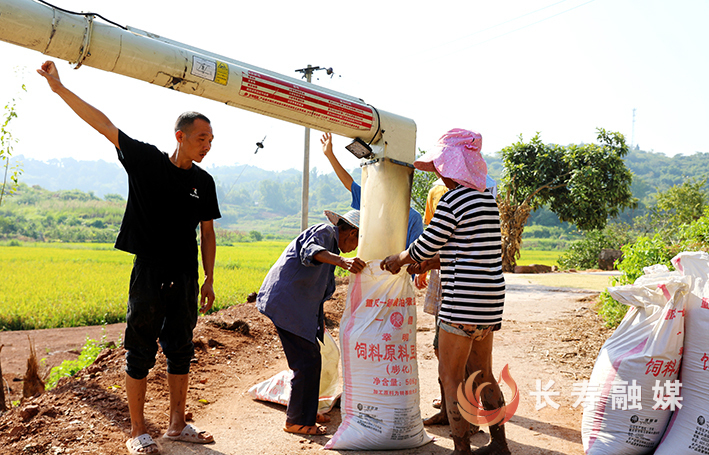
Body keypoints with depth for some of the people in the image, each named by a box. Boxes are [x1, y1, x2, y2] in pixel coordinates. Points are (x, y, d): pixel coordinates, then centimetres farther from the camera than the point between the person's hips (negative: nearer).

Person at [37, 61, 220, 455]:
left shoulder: (204, 182, 7)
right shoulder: (147, 160, -2)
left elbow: (207, 233, 11)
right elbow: (102, 123, -5)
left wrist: (209, 279, 7)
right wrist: (60, 88, -9)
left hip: (185, 277, 4)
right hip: (149, 274, -4)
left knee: (181, 352, 11)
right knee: (141, 354, 2)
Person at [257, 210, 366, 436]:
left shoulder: (331, 245, 25)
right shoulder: (325, 232, -7)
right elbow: (310, 252, -32)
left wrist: (320, 322, 38)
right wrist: (343, 261, -48)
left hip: (299, 305, 11)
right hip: (286, 303, -11)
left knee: (310, 357, 17)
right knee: (307, 361, -8)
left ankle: (304, 410, 32)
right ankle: (296, 421, 1)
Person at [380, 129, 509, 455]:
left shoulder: (452, 201, -15)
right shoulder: (486, 197, 12)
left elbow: (425, 247, -8)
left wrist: (397, 261, 11)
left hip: (464, 299, -9)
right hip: (489, 297, 9)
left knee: (450, 376, 1)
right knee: (482, 374, 18)